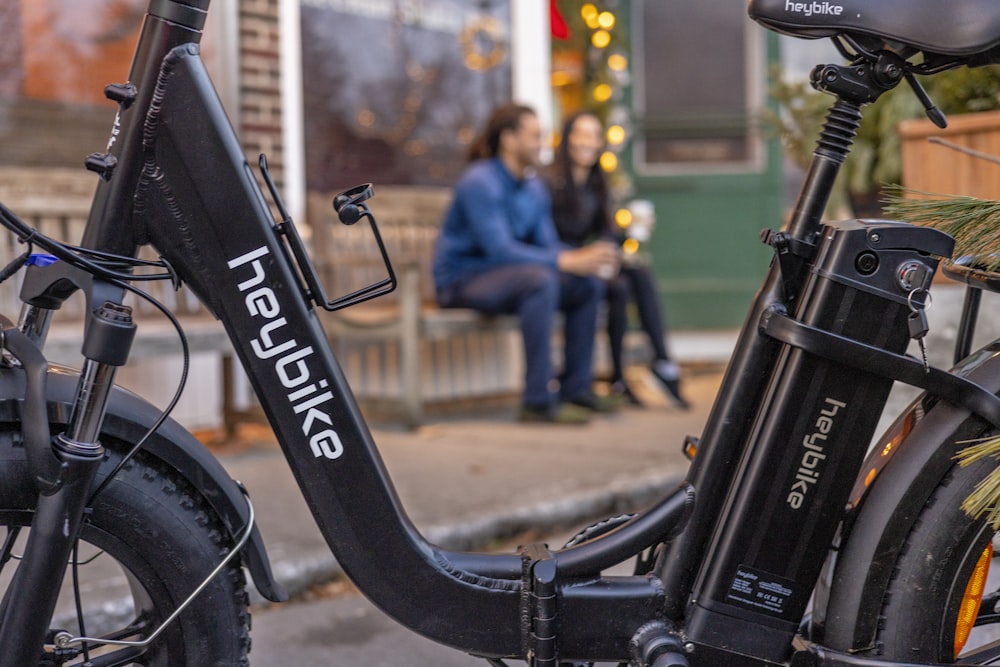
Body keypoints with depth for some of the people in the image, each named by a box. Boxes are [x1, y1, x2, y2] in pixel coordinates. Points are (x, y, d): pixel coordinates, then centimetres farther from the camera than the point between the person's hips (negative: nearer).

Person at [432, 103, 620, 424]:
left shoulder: (534, 187, 8)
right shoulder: (480, 182, -19)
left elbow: (547, 245, 6)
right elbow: (499, 250, -27)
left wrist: (583, 256, -16)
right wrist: (568, 262, -29)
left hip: (498, 274, 9)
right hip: (461, 280, -9)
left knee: (588, 284, -4)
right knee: (540, 280, -34)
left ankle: (576, 388, 1)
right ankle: (539, 402, -33)